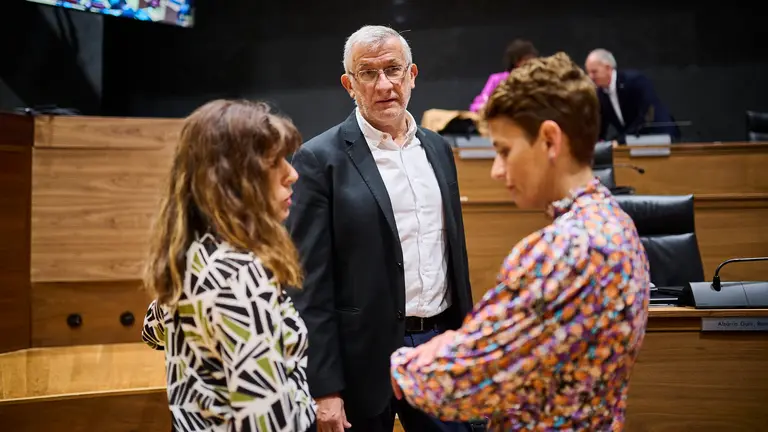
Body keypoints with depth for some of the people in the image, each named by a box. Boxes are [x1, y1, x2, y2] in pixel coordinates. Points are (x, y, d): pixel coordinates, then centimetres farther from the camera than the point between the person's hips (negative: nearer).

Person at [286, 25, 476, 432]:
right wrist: (325, 388, -15)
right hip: (366, 356, -5)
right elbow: (310, 282, -12)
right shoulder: (320, 159, -10)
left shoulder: (437, 149, 8)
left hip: (442, 344, 5)